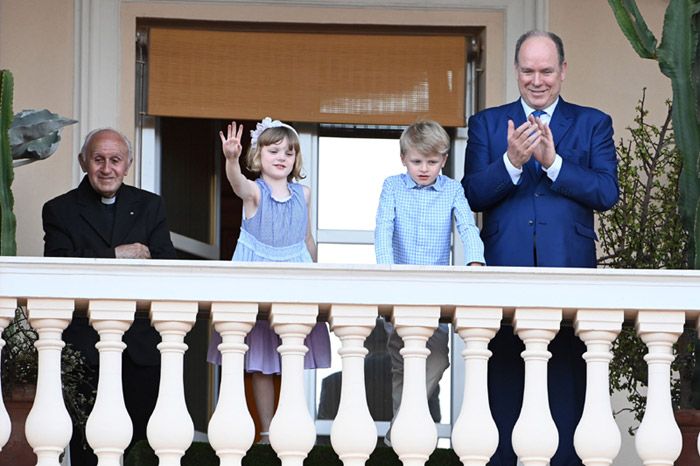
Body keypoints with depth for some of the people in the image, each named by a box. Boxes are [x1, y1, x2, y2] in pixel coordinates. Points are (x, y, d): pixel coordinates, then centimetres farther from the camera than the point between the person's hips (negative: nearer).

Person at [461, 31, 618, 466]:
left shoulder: (593, 124, 9)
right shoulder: (487, 123, 11)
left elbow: (607, 193, -4)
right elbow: (474, 196, 1)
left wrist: (553, 161, -17)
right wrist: (511, 162, -17)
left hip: (567, 272, -1)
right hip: (505, 273, 1)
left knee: (565, 383, 1)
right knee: (503, 381, 5)